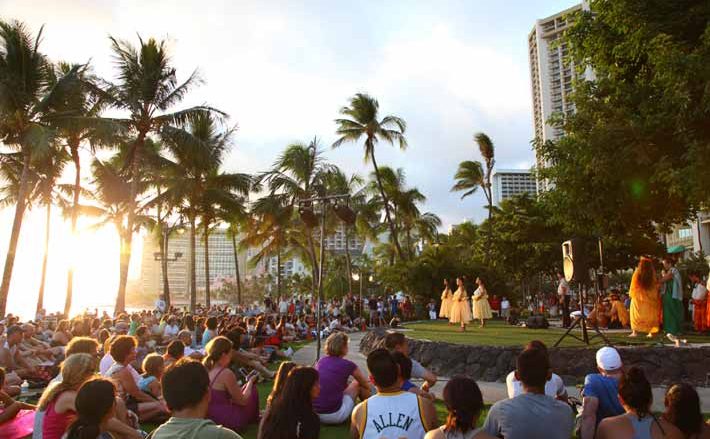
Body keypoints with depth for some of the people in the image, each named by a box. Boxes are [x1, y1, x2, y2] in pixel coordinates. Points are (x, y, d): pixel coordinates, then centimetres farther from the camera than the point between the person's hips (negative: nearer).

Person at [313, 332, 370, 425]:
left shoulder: (321, 361, 6)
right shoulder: (347, 365, -8)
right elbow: (367, 385, 10)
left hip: (314, 413, 5)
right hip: (335, 416, -5)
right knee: (358, 384, 14)